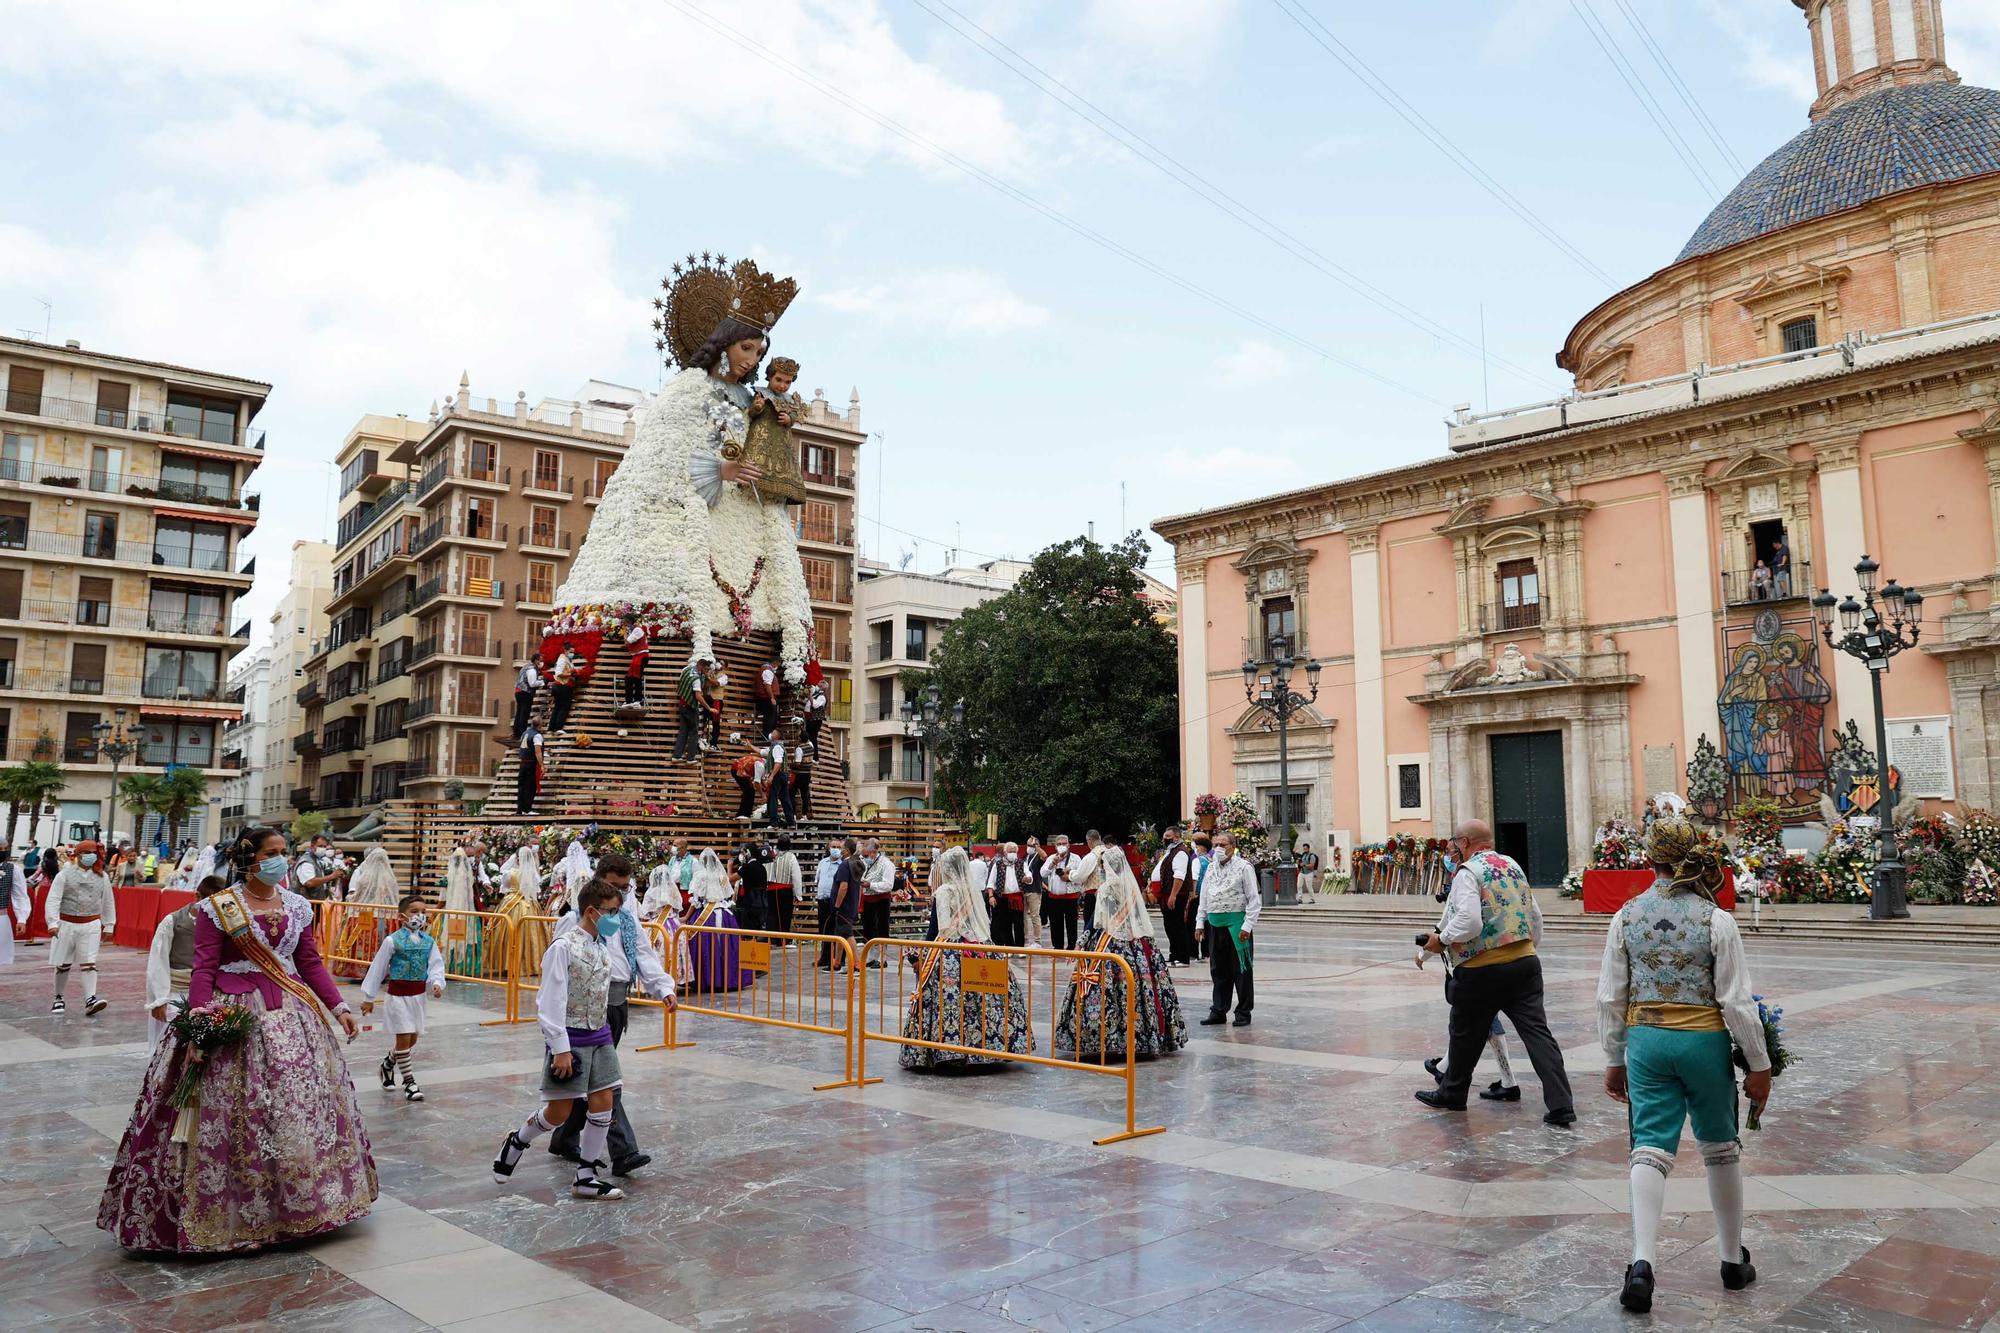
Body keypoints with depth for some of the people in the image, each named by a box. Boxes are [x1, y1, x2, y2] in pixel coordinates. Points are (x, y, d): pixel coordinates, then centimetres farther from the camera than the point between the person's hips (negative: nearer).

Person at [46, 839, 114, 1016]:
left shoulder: (101, 877, 6)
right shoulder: (64, 875, -3)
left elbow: (108, 902, 13)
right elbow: (53, 900, -10)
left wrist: (109, 926, 13)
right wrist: (53, 923, -21)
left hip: (91, 925, 1)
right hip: (66, 924, -1)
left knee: (89, 964, -8)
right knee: (63, 964, 10)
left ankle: (90, 1000, -17)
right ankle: (58, 998, 28)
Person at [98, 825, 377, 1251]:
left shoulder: (298, 907, 7)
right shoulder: (218, 908, -5)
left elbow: (310, 962, 10)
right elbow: (203, 969, -9)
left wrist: (338, 1007, 5)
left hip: (292, 1013, 5)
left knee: (304, 1103, 8)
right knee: (228, 1116, -2)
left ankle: (298, 1203, 23)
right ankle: (226, 1212, 12)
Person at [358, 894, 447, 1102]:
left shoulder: (428, 941, 2)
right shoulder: (393, 940, -10)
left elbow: (436, 965, 0)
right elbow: (377, 968, -4)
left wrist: (437, 983, -20)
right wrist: (369, 997, 0)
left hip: (419, 996, 5)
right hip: (398, 995, -5)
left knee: (413, 1038, 13)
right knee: (404, 1038, -5)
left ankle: (388, 1063, 41)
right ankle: (409, 1081, 6)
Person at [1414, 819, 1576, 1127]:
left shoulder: (1468, 872, -11)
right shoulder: (1513, 865, 12)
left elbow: (1468, 921, -23)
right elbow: (1536, 919, 18)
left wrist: (1442, 940, -9)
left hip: (1482, 969, -6)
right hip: (1525, 962, 6)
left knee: (1466, 1035, 12)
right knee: (1537, 1031, 2)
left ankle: (1451, 1094, 30)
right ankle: (1561, 1106, -5)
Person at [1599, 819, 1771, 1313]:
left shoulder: (1626, 917, -3)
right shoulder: (1716, 920, -9)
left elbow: (1611, 997, 1)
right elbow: (1737, 1000, -9)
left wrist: (1614, 1060, 11)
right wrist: (1759, 1064, 1)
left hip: (1645, 1038, 1)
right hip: (1704, 1041, -1)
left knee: (1651, 1148, 1)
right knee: (1720, 1148, 17)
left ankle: (1641, 1262, -14)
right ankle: (1733, 1260, 31)